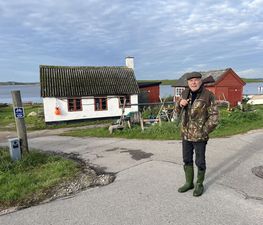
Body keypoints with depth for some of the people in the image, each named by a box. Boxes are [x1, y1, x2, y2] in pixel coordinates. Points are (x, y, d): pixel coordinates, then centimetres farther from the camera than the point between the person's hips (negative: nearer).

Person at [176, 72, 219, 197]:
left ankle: (199, 184, 31)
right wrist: (180, 103, -8)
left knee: (200, 162, 9)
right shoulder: (185, 93, 4)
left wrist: (203, 132, -13)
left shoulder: (208, 96, -11)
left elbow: (214, 117, -10)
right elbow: (178, 111, 13)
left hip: (199, 136, -5)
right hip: (185, 134, 5)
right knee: (187, 160, 16)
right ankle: (189, 183, 34)